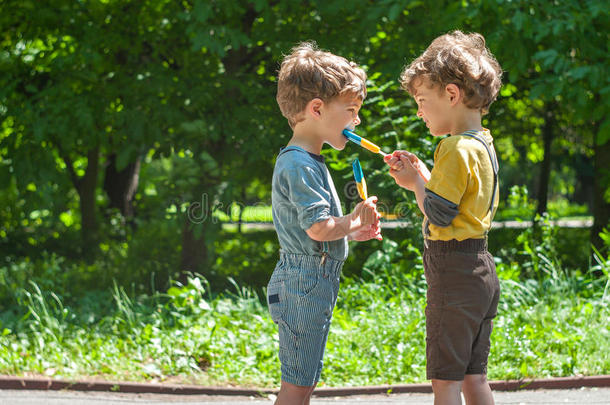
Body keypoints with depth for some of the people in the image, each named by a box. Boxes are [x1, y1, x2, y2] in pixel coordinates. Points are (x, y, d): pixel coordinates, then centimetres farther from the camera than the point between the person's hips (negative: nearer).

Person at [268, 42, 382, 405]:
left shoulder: (307, 161, 17)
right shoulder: (300, 166, -17)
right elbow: (318, 227, -25)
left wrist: (354, 230, 14)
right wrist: (355, 221, -9)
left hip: (310, 283, 11)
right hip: (306, 282, -11)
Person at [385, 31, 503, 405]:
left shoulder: (457, 150, -16)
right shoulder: (484, 145, 12)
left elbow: (439, 215, -19)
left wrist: (416, 184, -4)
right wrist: (421, 176, 11)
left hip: (454, 272, -9)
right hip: (482, 268, 9)